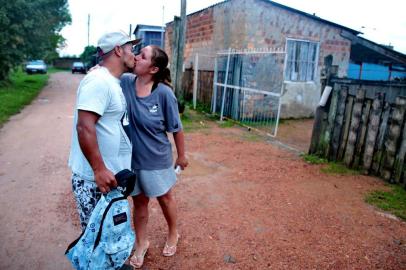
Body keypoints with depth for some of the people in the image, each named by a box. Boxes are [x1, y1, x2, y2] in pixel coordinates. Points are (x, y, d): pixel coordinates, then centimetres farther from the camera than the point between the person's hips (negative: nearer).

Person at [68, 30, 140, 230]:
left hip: (111, 174, 9)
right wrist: (99, 169, -27)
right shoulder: (98, 81, -19)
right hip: (93, 178, -9)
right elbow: (84, 127, -27)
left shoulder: (113, 82, 11)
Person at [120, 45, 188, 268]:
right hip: (132, 158, 3)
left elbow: (176, 129, -10)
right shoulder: (125, 82, -11)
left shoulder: (164, 93, -19)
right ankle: (141, 243, 44)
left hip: (157, 158, -2)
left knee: (164, 198, 20)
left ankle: (173, 234, 49)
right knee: (139, 202, 20)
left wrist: (181, 156, 0)